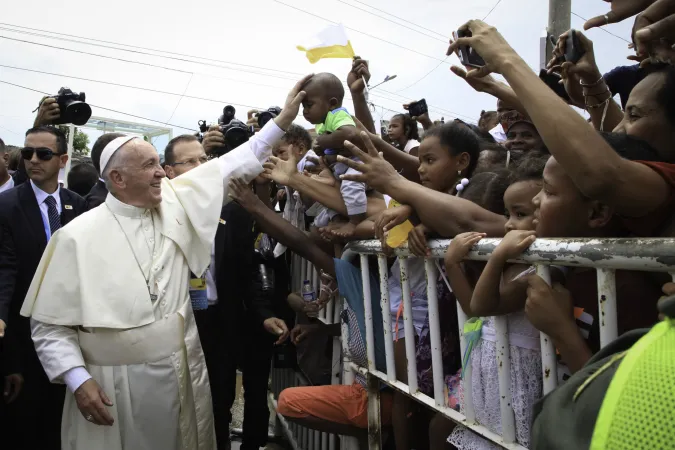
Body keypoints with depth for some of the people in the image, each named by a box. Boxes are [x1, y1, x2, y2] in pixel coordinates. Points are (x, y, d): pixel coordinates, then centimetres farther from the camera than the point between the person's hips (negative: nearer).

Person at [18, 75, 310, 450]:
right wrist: (78, 380, -15)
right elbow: (50, 324, -5)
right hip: (113, 385, -3)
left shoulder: (174, 205, 1)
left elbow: (231, 169, 1)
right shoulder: (77, 237, -9)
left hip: (182, 375, 4)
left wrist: (282, 120, -2)